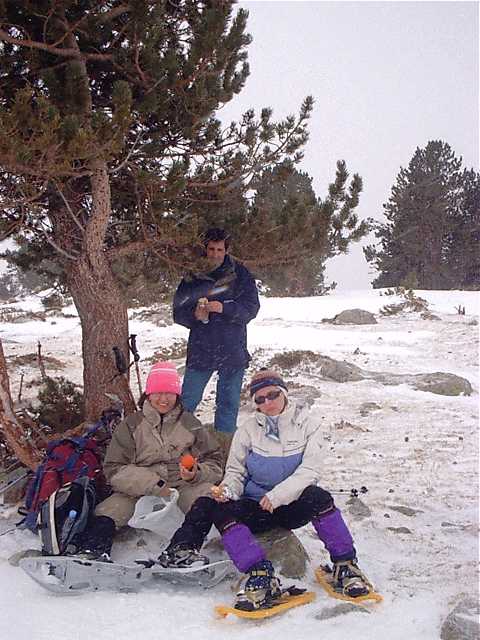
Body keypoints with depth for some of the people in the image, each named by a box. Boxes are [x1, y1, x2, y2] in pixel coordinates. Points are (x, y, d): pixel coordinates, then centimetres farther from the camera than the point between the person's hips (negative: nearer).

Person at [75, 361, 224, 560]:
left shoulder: (190, 424, 13)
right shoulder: (131, 425, 11)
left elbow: (214, 463, 13)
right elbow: (114, 469, 2)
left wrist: (196, 474, -12)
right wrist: (153, 484, -12)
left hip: (184, 487, 0)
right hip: (139, 490, 1)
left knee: (206, 493, -32)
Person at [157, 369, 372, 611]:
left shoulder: (306, 424, 0)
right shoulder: (248, 430, 5)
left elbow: (310, 470, -12)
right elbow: (236, 472, 8)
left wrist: (277, 495, -24)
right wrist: (228, 489, -16)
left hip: (293, 506, -2)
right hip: (256, 508, 2)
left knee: (317, 496, -34)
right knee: (220, 509, -27)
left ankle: (345, 565, -22)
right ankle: (261, 574, -35)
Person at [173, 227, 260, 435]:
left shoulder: (240, 274, 0)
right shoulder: (192, 276, 2)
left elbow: (252, 307, -8)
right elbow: (178, 312, 2)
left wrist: (223, 308, -24)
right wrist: (194, 315, -20)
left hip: (233, 352, 0)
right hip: (200, 350, 0)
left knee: (229, 403, 11)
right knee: (187, 402, 3)